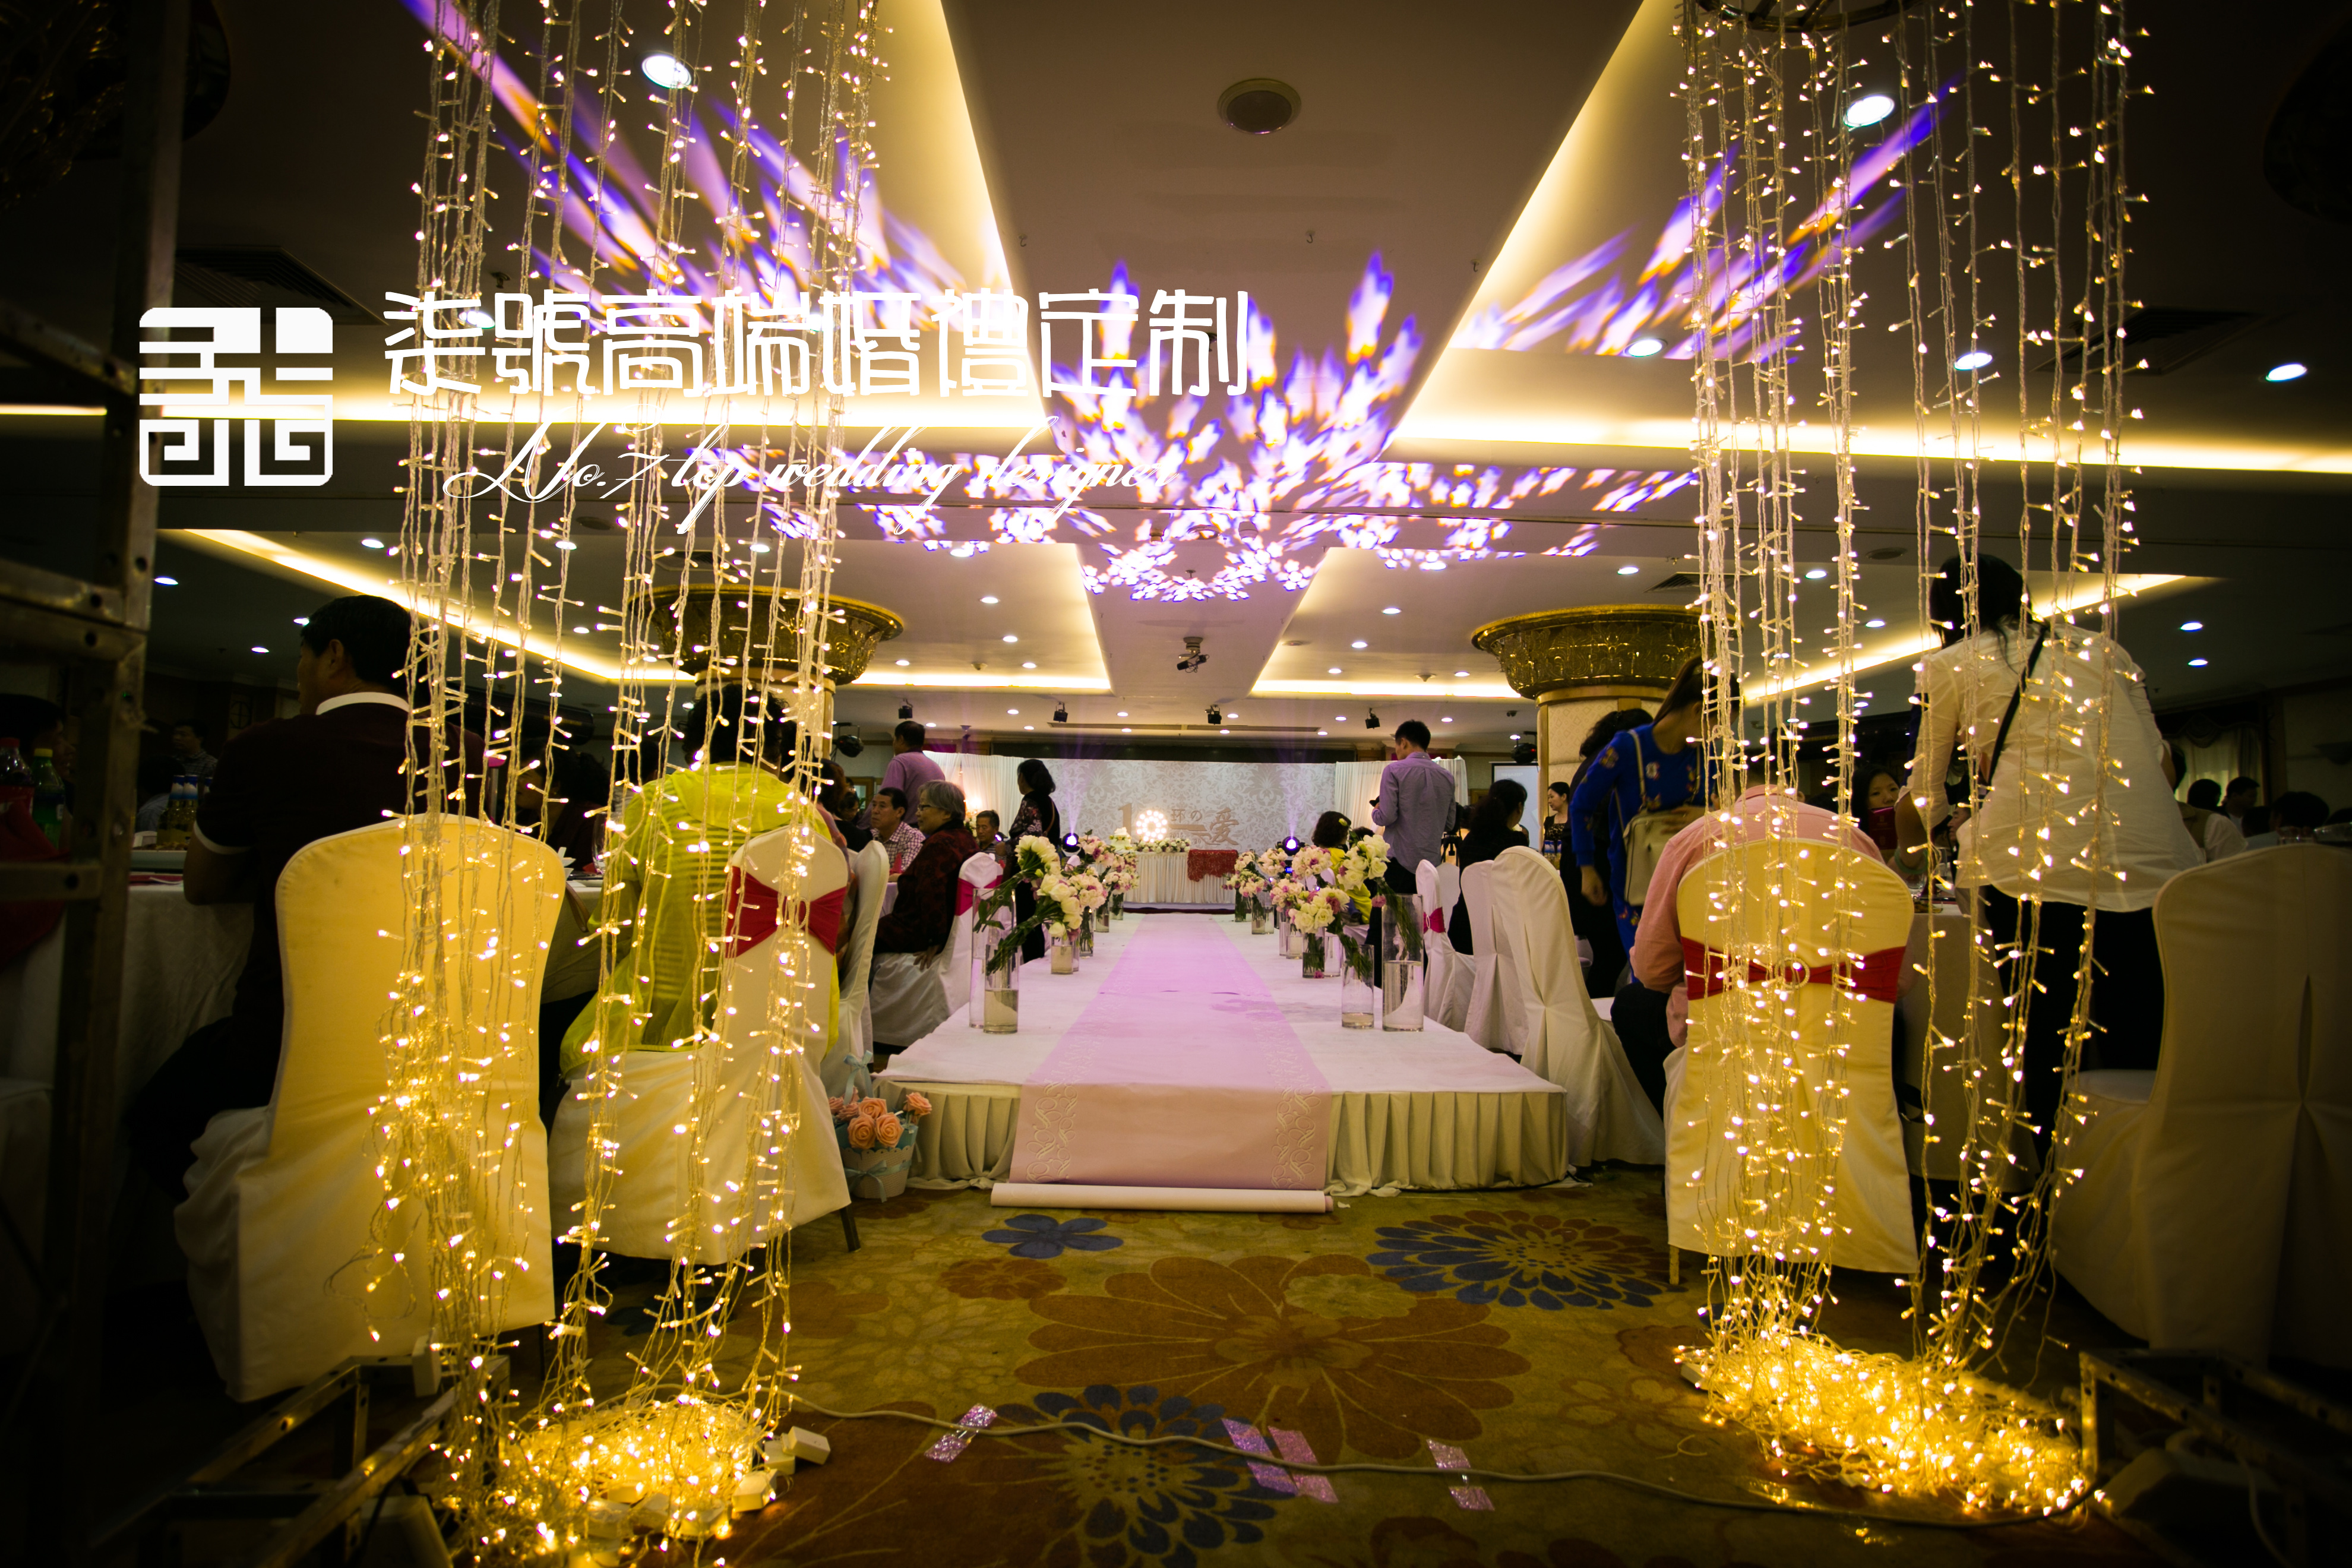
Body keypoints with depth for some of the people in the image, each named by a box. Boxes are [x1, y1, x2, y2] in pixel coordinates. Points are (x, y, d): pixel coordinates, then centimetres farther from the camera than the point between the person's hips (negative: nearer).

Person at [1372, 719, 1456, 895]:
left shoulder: (1394, 770, -6)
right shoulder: (1447, 776, 9)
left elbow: (1387, 817, -13)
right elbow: (1450, 823, 13)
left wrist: (1375, 811, 9)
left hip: (1400, 862, -5)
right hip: (1432, 863, 5)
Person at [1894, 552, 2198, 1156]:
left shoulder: (1950, 665, 13)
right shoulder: (2101, 647, 24)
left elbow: (1923, 796, 18)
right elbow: (2162, 760, 23)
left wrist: (1908, 863, 36)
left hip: (2038, 861, -4)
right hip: (2153, 858, 4)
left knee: (2048, 1044, 5)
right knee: (2142, 1053, 9)